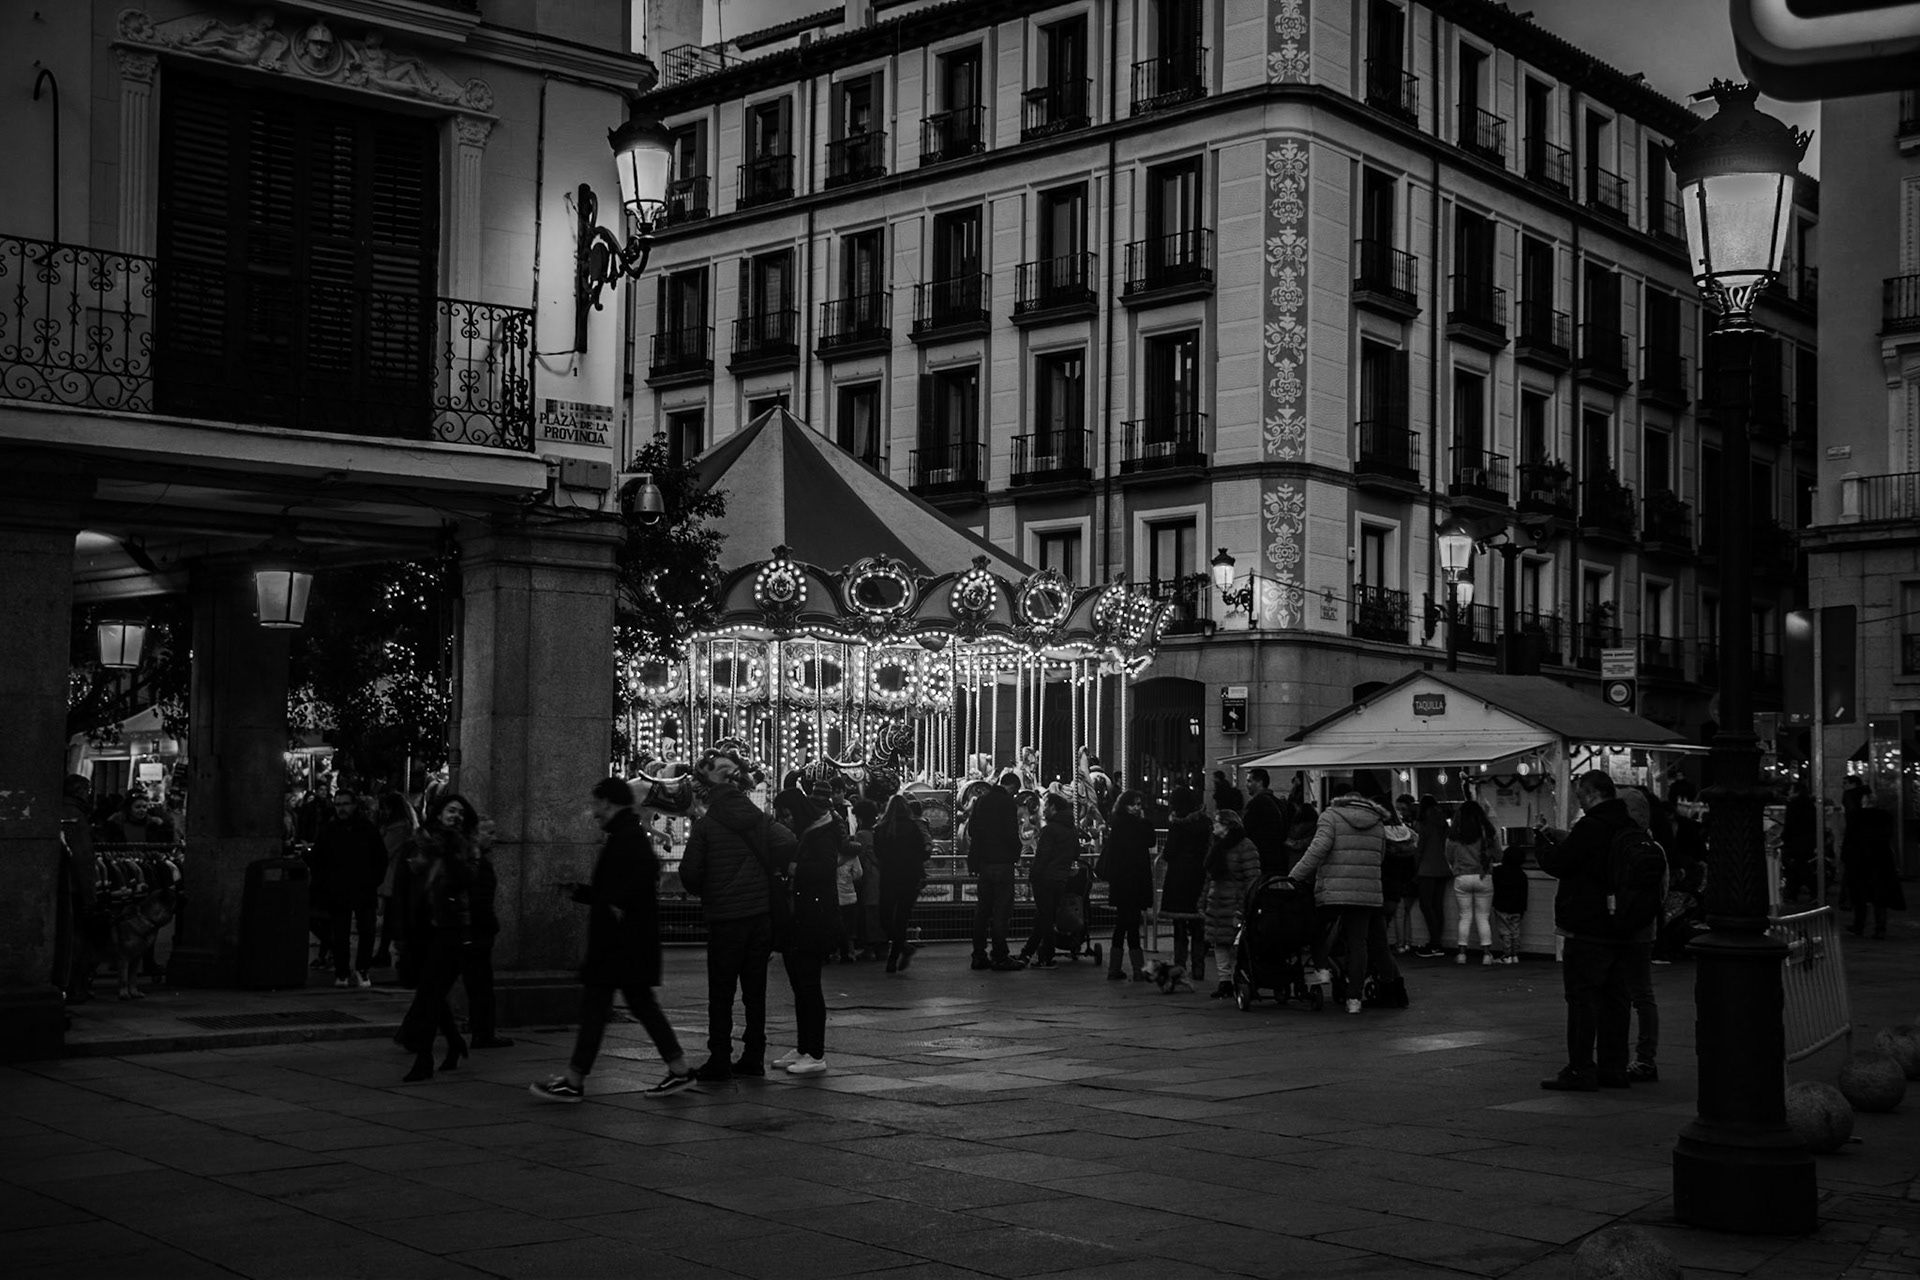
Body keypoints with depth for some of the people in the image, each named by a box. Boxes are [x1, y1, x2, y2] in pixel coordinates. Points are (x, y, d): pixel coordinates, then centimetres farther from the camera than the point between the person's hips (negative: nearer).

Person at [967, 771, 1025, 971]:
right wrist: (1017, 853, -2)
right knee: (1001, 910, -3)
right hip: (1002, 862, -7)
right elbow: (1011, 834, -17)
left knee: (982, 909, 11)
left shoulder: (982, 799, 10)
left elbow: (971, 829, 12)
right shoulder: (1009, 803, -12)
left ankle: (979, 956, 12)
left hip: (983, 861, 7)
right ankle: (1000, 957, -3)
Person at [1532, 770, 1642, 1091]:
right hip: (1622, 931, 8)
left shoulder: (1590, 827, -17)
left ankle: (1581, 1070, -4)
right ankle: (1613, 1068, 15)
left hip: (1588, 930, -8)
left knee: (1582, 998, -3)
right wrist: (1558, 839, 17)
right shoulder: (1631, 829, 11)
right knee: (1616, 998, 11)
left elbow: (1557, 864, -11)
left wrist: (1540, 836, 4)